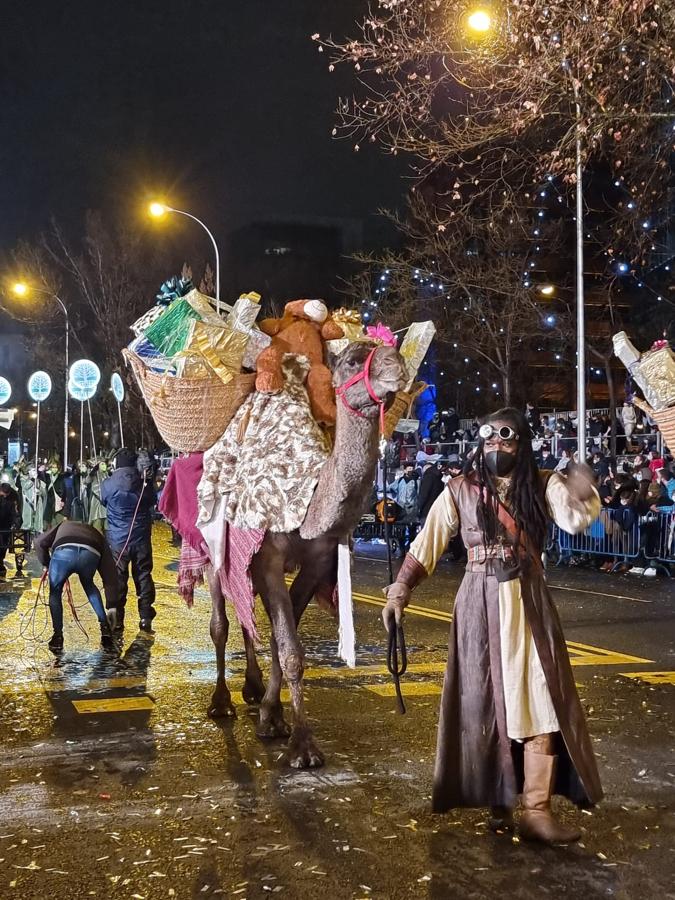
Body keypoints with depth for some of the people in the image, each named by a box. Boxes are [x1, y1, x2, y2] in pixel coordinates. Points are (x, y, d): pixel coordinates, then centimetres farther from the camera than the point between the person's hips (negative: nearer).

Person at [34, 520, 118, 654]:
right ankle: (105, 628, 27)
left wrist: (46, 564, 43)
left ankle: (58, 636, 20)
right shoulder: (98, 537, 40)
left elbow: (39, 542, 27)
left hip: (63, 552, -1)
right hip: (90, 555, 1)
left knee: (55, 592, 25)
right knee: (89, 586, 33)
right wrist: (112, 606, 38)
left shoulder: (63, 526, 44)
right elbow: (110, 573, 35)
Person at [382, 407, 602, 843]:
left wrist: (584, 494, -40)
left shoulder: (543, 486, 1)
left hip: (530, 604, 1)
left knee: (541, 702, -1)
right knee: (485, 704, 7)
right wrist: (399, 591, -7)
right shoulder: (460, 491, -1)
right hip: (480, 605, -1)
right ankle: (498, 802, 21)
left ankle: (537, 811, 6)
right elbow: (426, 544, -1)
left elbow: (574, 518, -17)